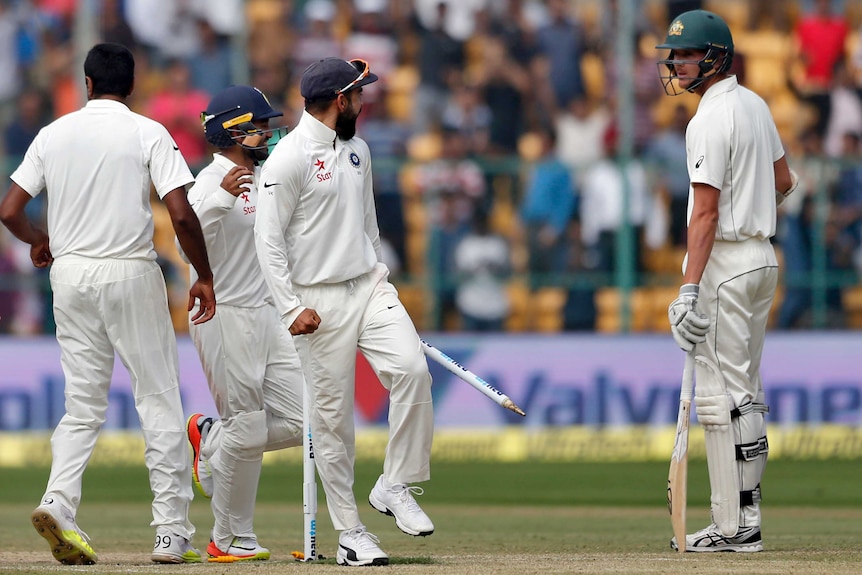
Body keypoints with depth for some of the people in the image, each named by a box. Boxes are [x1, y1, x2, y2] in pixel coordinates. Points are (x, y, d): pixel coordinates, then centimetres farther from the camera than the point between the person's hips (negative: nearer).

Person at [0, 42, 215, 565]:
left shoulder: (53, 134, 6)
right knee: (159, 399, 3)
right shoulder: (148, 134, -4)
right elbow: (181, 213, -13)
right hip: (130, 274, -3)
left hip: (70, 273, 4)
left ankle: (59, 502, -13)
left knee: (83, 403, 11)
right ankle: (173, 534, 1)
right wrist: (205, 277, -1)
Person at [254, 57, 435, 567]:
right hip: (321, 302, -6)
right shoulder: (290, 157, -11)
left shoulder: (357, 149, 13)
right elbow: (269, 239, -13)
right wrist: (291, 308, -17)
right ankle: (350, 533, 5)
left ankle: (396, 487, -6)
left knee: (412, 368, -18)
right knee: (333, 415, -2)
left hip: (370, 286, 6)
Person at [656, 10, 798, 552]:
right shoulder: (755, 104, 11)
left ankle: (734, 526, -10)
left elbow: (706, 212, -21)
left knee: (719, 395, -8)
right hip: (764, 258, 10)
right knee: (745, 394, 13)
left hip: (725, 261, -10)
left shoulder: (710, 120, -16)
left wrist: (690, 289, -24)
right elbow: (784, 181, 21)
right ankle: (745, 516, 15)